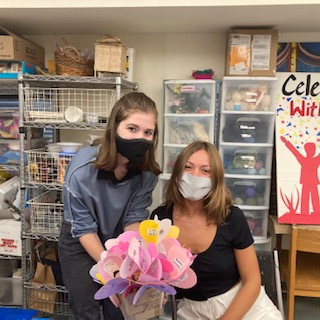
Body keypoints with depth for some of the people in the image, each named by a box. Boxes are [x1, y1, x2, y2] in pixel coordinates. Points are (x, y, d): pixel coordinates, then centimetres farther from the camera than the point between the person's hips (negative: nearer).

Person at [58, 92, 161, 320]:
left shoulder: (147, 171, -23)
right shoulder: (82, 168, -33)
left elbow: (134, 218, -13)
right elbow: (83, 228, -22)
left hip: (118, 243, 3)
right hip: (79, 245, -2)